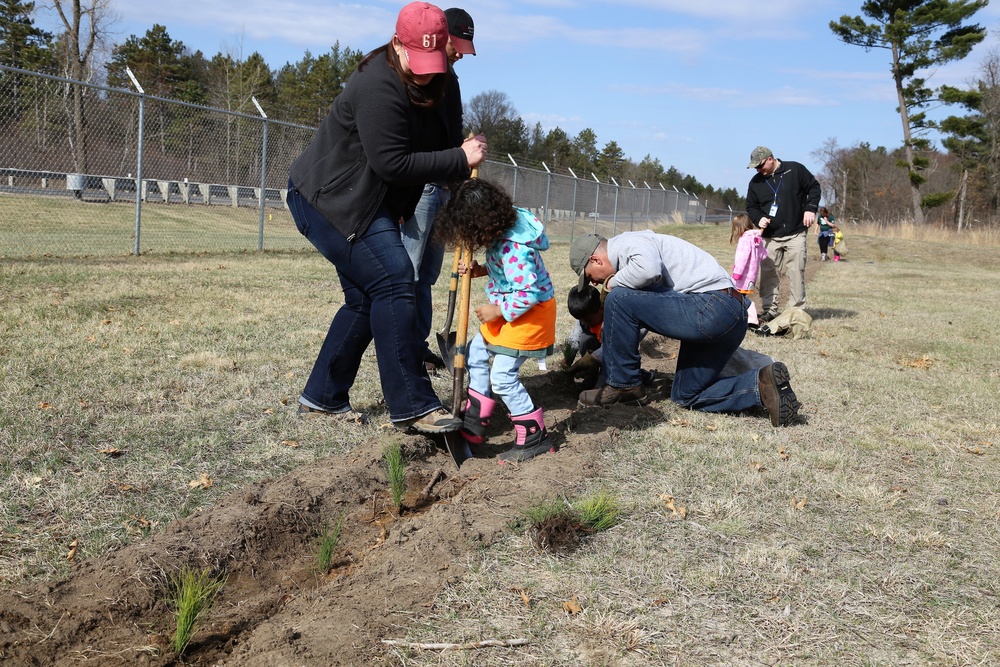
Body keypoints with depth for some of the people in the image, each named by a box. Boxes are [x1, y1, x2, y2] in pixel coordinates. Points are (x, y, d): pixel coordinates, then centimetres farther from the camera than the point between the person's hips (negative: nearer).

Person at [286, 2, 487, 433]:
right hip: (327, 200, -10)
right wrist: (460, 159, -22)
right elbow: (393, 164, -26)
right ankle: (412, 407, -15)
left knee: (365, 298, 10)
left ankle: (321, 397, 20)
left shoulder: (428, 85, 7)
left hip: (358, 203, 10)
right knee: (393, 282, -18)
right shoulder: (378, 87, -23)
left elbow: (437, 140, 16)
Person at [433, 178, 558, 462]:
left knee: (502, 376, -10)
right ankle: (474, 423, 26)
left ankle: (535, 436, 1)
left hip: (529, 313, -11)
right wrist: (480, 270, 0)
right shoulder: (501, 236, -2)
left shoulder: (514, 249, -31)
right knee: (476, 354, 17)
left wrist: (498, 310, -21)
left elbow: (529, 293, -33)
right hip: (505, 311, 11)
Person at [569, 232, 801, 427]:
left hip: (711, 307, -11)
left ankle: (622, 385, -2)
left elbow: (649, 268, -29)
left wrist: (613, 282, -8)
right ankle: (761, 384, 2)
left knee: (619, 299, -14)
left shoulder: (628, 243, -4)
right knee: (686, 396, 18)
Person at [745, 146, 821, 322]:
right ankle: (770, 310, 8)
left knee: (796, 273, -2)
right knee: (769, 274, 0)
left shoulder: (795, 170, -3)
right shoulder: (756, 182, 5)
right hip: (770, 237, 3)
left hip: (795, 235, -3)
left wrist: (810, 208, -7)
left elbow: (814, 187, 6)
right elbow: (751, 207, 15)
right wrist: (758, 219, -6)